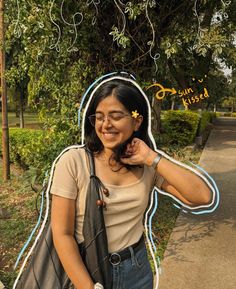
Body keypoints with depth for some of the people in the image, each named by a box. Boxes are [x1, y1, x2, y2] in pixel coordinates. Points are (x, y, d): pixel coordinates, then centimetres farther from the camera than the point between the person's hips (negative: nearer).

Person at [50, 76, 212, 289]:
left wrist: (151, 158, -22)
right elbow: (62, 234, -14)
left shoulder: (149, 166, -7)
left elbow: (202, 197, -17)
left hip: (137, 270, 4)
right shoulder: (72, 162, -16)